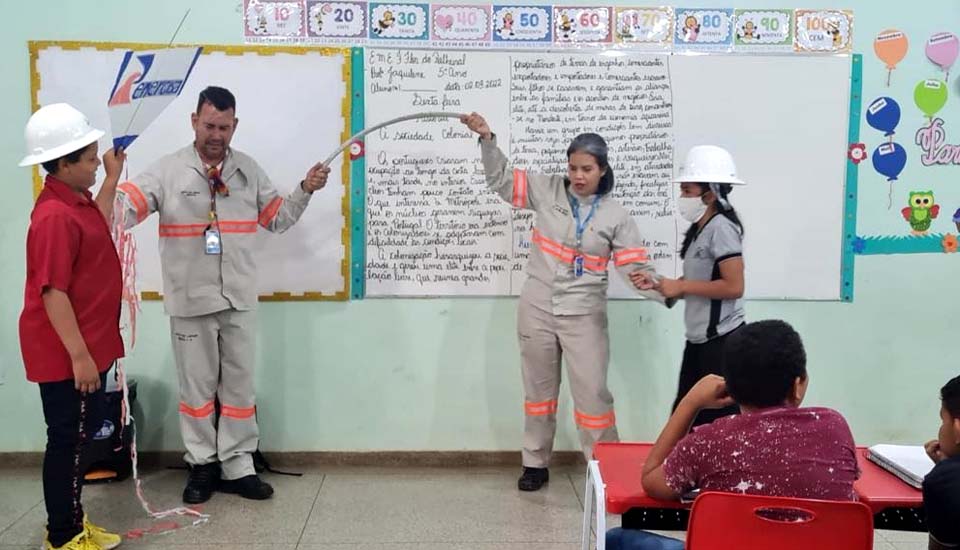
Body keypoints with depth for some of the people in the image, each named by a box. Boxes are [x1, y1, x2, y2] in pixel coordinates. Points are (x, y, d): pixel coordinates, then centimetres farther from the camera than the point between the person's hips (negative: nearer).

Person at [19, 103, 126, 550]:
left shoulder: (75, 201, 8)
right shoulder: (55, 216, -23)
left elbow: (98, 231, 31)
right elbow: (53, 292, -25)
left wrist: (113, 178, 25)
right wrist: (78, 355, -25)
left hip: (87, 344, 10)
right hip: (65, 353, -10)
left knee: (83, 432, 17)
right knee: (68, 440, 2)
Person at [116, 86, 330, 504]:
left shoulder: (249, 170, 7)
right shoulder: (168, 171, -5)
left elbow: (277, 219, 11)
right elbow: (127, 204, -18)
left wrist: (305, 191, -3)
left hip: (239, 298, 3)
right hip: (190, 301, -3)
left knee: (239, 384, 10)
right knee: (197, 385, 8)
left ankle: (237, 467, 21)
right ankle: (202, 466, 22)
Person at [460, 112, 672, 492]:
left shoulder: (615, 216, -4)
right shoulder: (547, 191, -1)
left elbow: (637, 266, -8)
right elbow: (501, 179, 5)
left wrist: (664, 292, -26)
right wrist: (487, 139, -9)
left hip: (584, 316, -2)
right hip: (537, 309, 2)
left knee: (592, 393, 0)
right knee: (539, 389, 14)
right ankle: (536, 464, 28)